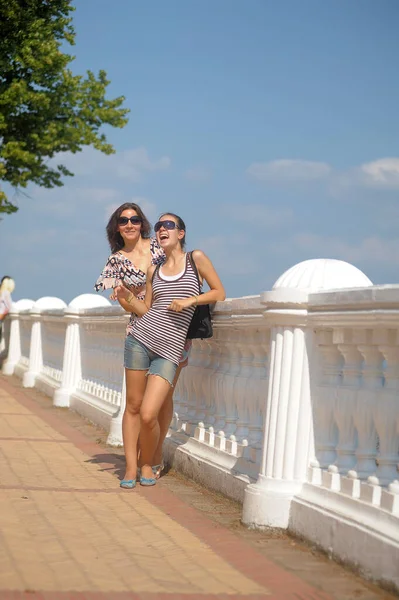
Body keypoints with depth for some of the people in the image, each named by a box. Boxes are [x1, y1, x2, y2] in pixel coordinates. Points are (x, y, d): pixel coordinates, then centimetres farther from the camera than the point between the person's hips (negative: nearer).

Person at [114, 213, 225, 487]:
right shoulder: (154, 270, 14)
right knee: (134, 405, 3)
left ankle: (148, 465, 12)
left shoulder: (196, 258, 4)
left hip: (169, 350, -4)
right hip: (141, 338, 4)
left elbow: (220, 293, 5)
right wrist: (128, 297, -2)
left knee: (149, 414, -12)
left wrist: (189, 300, -7)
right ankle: (131, 466, 17)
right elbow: (146, 310, 15)